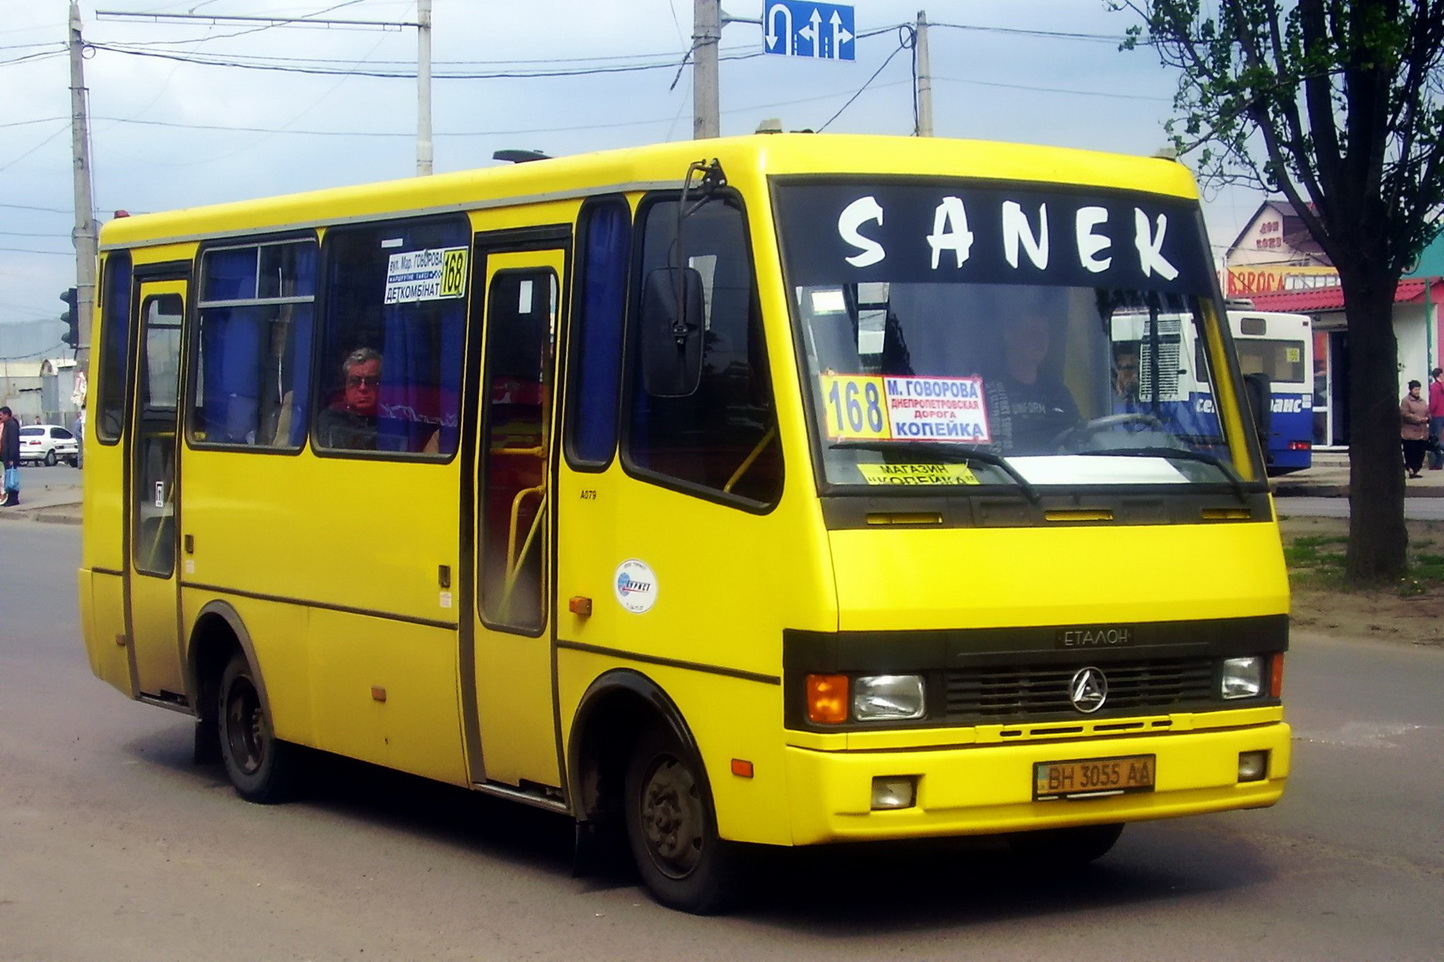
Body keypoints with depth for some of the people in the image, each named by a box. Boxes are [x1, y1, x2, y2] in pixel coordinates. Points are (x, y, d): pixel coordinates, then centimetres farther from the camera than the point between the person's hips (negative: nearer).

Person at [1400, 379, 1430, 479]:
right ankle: (1411, 470, 1)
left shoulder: (1423, 401, 16)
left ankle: (1415, 470, 13)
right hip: (1410, 432, -6)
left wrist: (1427, 418, -7)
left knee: (1420, 453, 4)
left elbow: (1427, 413, 18)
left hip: (1422, 432, 6)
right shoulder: (1405, 401, -5)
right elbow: (1405, 415, -15)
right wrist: (1419, 419, -17)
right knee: (1410, 453, -5)